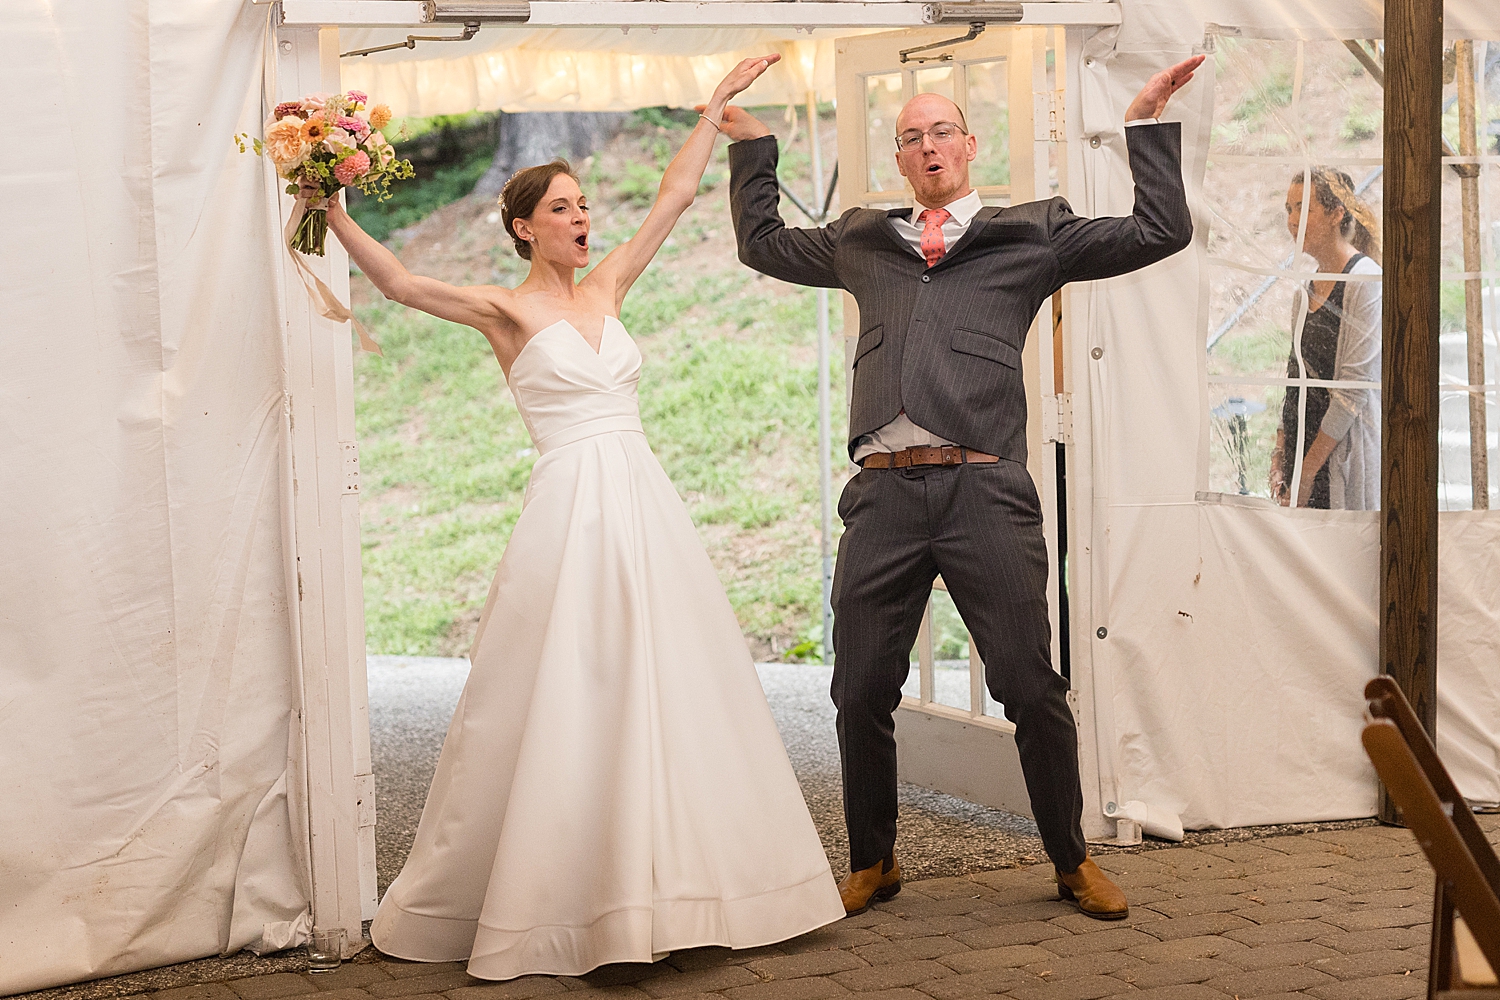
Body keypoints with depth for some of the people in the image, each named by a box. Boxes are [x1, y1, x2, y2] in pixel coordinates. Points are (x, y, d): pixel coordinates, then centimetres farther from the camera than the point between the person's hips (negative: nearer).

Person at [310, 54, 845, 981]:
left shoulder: (606, 286, 14)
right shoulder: (507, 309, 0)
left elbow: (677, 195, 19)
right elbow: (399, 282, -11)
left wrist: (718, 105, 21)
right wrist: (334, 212, -19)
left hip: (646, 505, 6)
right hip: (572, 509, -6)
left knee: (667, 689, 6)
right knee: (564, 702, -4)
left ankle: (662, 881, 15)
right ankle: (544, 897, 6)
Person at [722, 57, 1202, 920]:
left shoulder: (1031, 235, 14)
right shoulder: (862, 242, 23)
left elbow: (1159, 233, 13)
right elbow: (764, 244, 37)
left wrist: (1149, 124, 11)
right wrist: (751, 143, 35)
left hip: (984, 490, -3)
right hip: (884, 493, 3)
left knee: (1032, 687, -1)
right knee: (862, 691, 5)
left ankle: (1073, 860, 16)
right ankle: (873, 864, 22)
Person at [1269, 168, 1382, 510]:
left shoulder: (1365, 281, -10)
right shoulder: (1306, 288, 14)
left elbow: (1354, 387, -15)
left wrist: (1308, 471, -16)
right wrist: (1279, 456, 4)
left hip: (1343, 451, -7)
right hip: (1302, 447, 7)